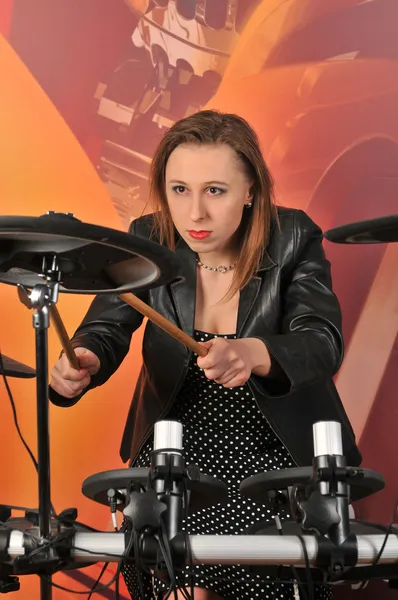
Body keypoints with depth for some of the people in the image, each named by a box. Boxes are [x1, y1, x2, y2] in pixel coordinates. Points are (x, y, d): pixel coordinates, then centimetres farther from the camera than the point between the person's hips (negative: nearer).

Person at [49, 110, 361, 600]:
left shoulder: (293, 238, -14)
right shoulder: (149, 241, -7)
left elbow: (322, 344, -26)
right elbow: (106, 328, -13)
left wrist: (253, 354, -49)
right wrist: (83, 363, -38)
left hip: (278, 453, -1)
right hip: (174, 453, 2)